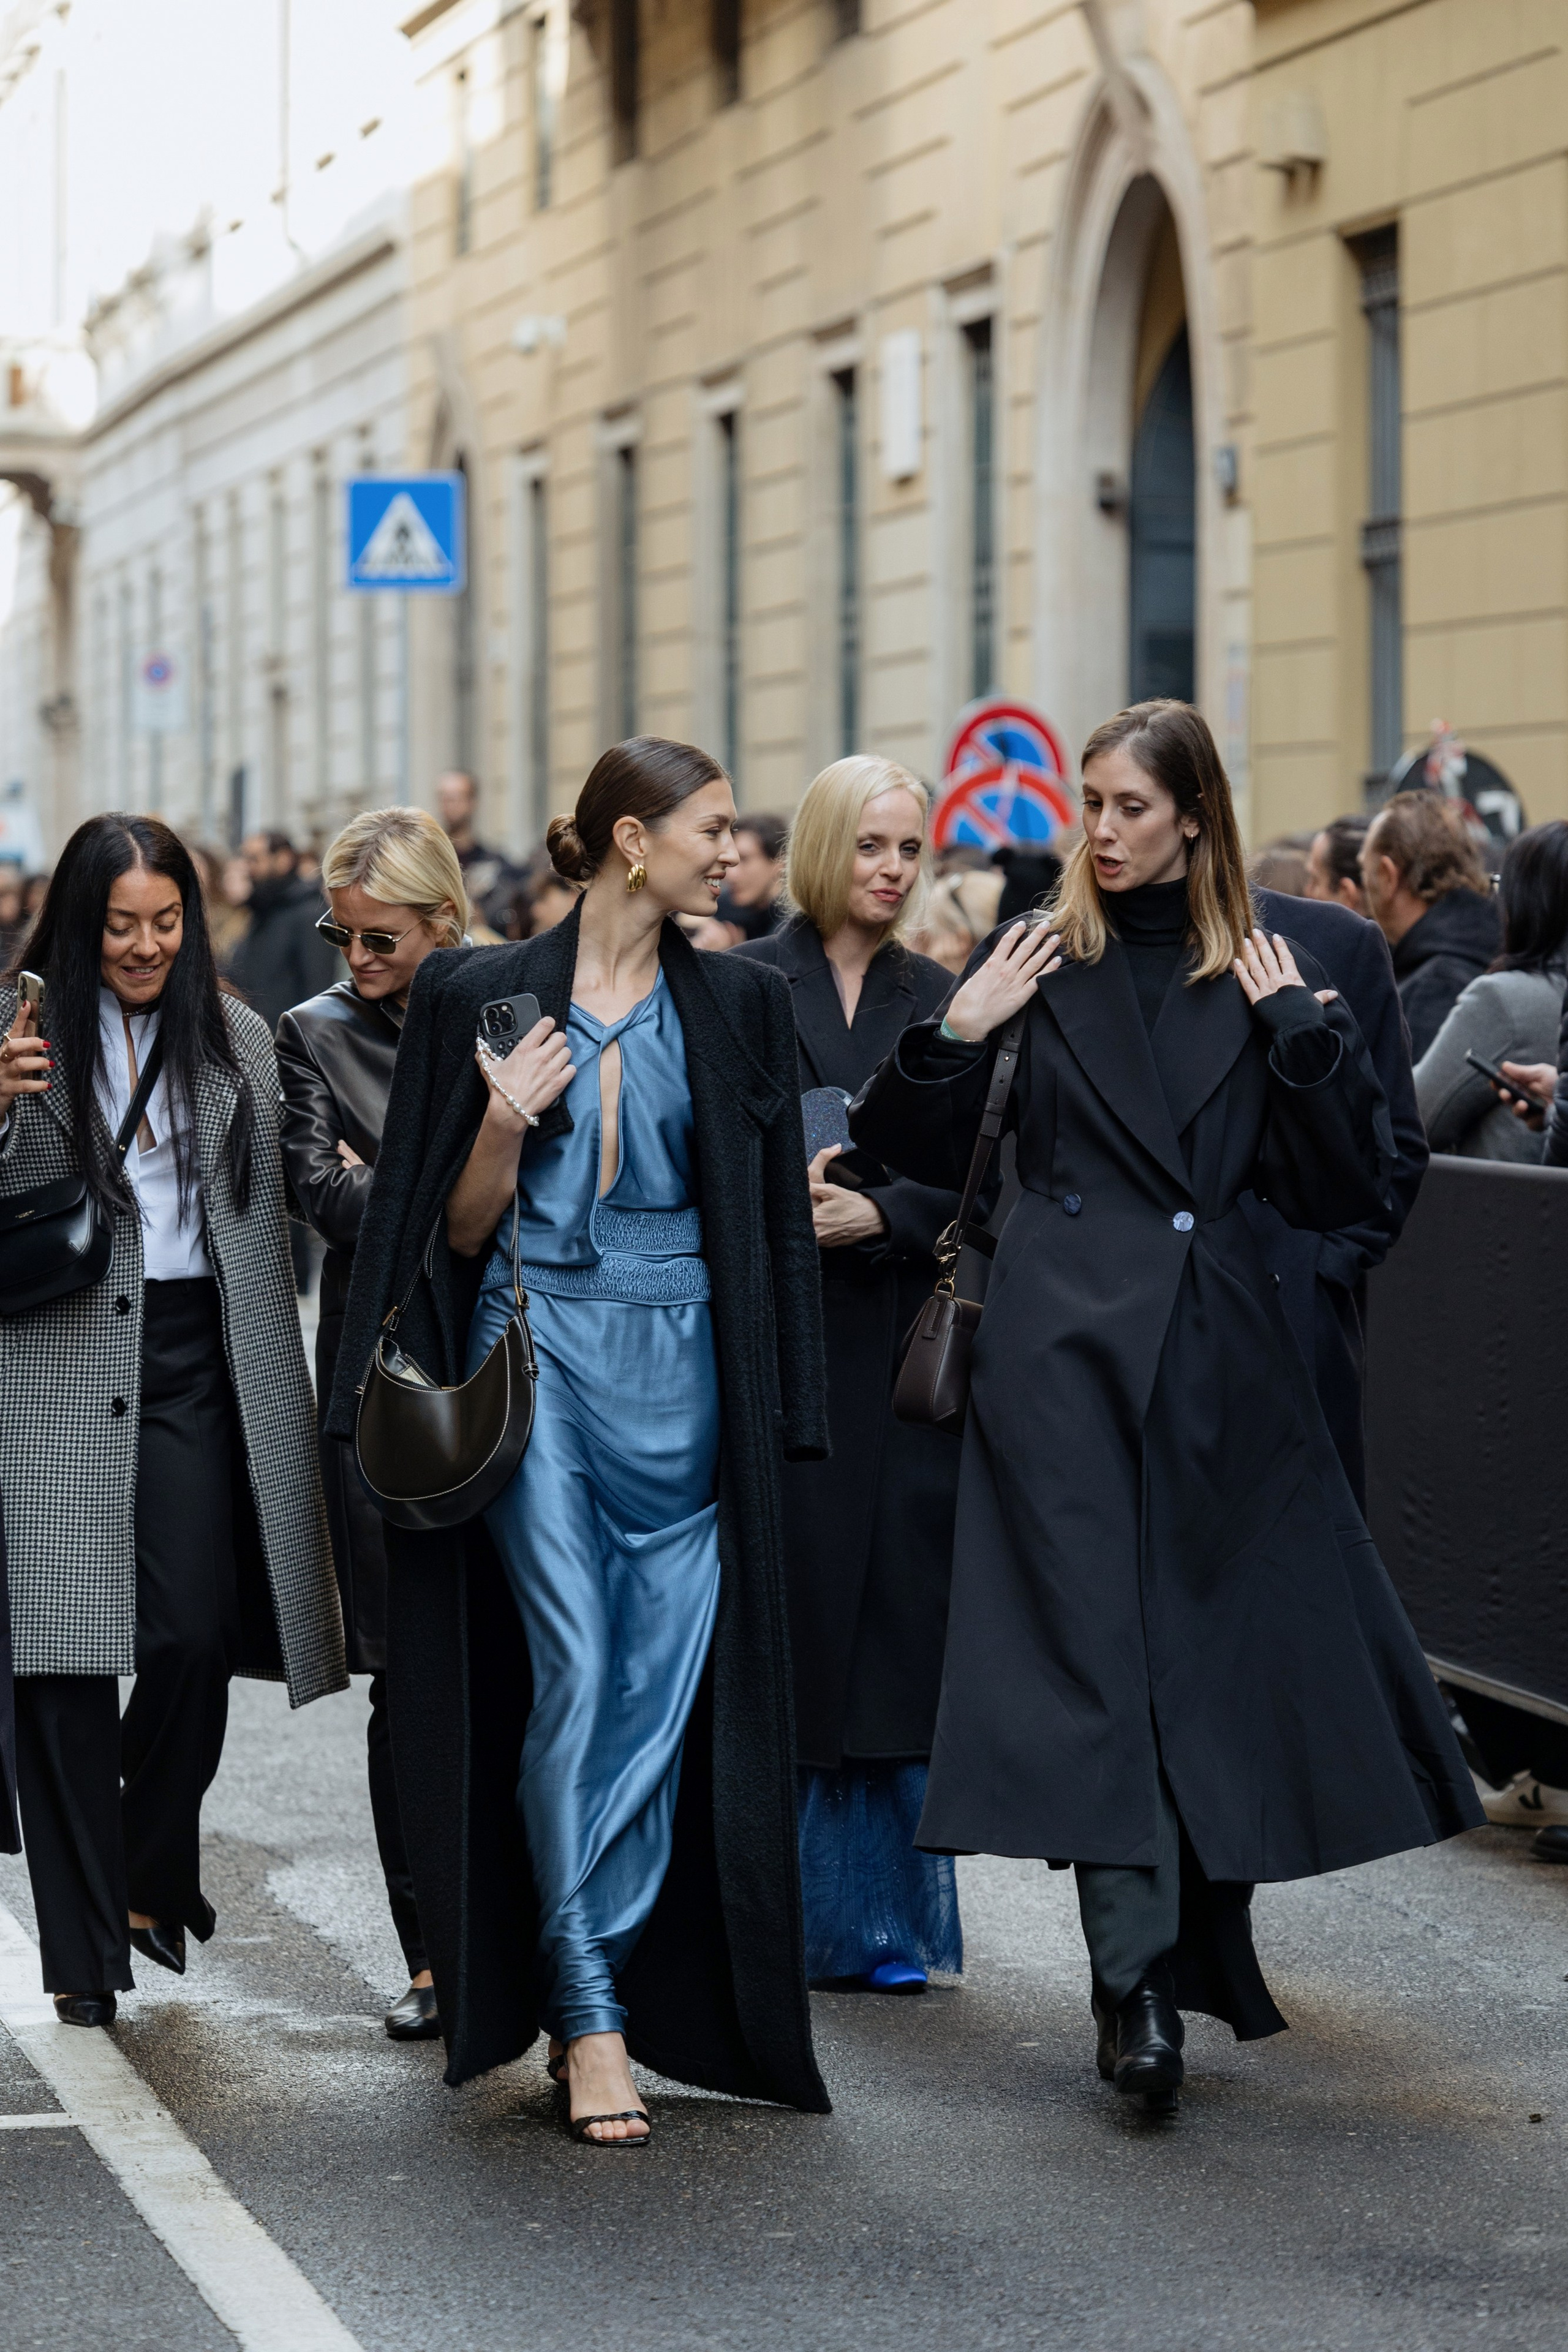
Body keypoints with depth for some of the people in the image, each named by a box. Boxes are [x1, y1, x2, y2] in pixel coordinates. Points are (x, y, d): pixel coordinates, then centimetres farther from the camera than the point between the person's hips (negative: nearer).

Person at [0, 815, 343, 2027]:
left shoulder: (238, 1037, 10)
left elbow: (268, 1217, 16)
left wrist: (271, 1378, 10)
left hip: (195, 1360, 2)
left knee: (197, 1637, -6)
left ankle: (153, 1876, 20)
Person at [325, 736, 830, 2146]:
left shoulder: (740, 1007, 8)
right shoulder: (482, 996, 2)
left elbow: (776, 1212, 9)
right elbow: (460, 1233, 5)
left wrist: (771, 1412, 2)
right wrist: (505, 1124, -15)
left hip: (683, 1368, 2)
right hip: (536, 1354, -2)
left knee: (661, 1683, -2)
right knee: (574, 1668, -10)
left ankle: (590, 1993, 9)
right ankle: (593, 2013, -4)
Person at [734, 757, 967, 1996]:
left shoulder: (940, 1001, 11)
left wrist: (875, 1214, -13)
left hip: (900, 1356, 3)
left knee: (894, 1627, 1)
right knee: (781, 1622, -2)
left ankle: (880, 1917, 8)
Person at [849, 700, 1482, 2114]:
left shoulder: (1262, 977, 8)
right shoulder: (1041, 963, 5)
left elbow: (1345, 1188, 2)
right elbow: (924, 1153, 7)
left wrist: (1300, 1031, -6)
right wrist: (957, 1035, -8)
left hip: (1218, 1350, 2)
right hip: (1067, 1339, -2)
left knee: (1221, 1633, 5)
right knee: (1095, 1640, -10)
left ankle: (1195, 1944, 22)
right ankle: (1136, 1983, -13)